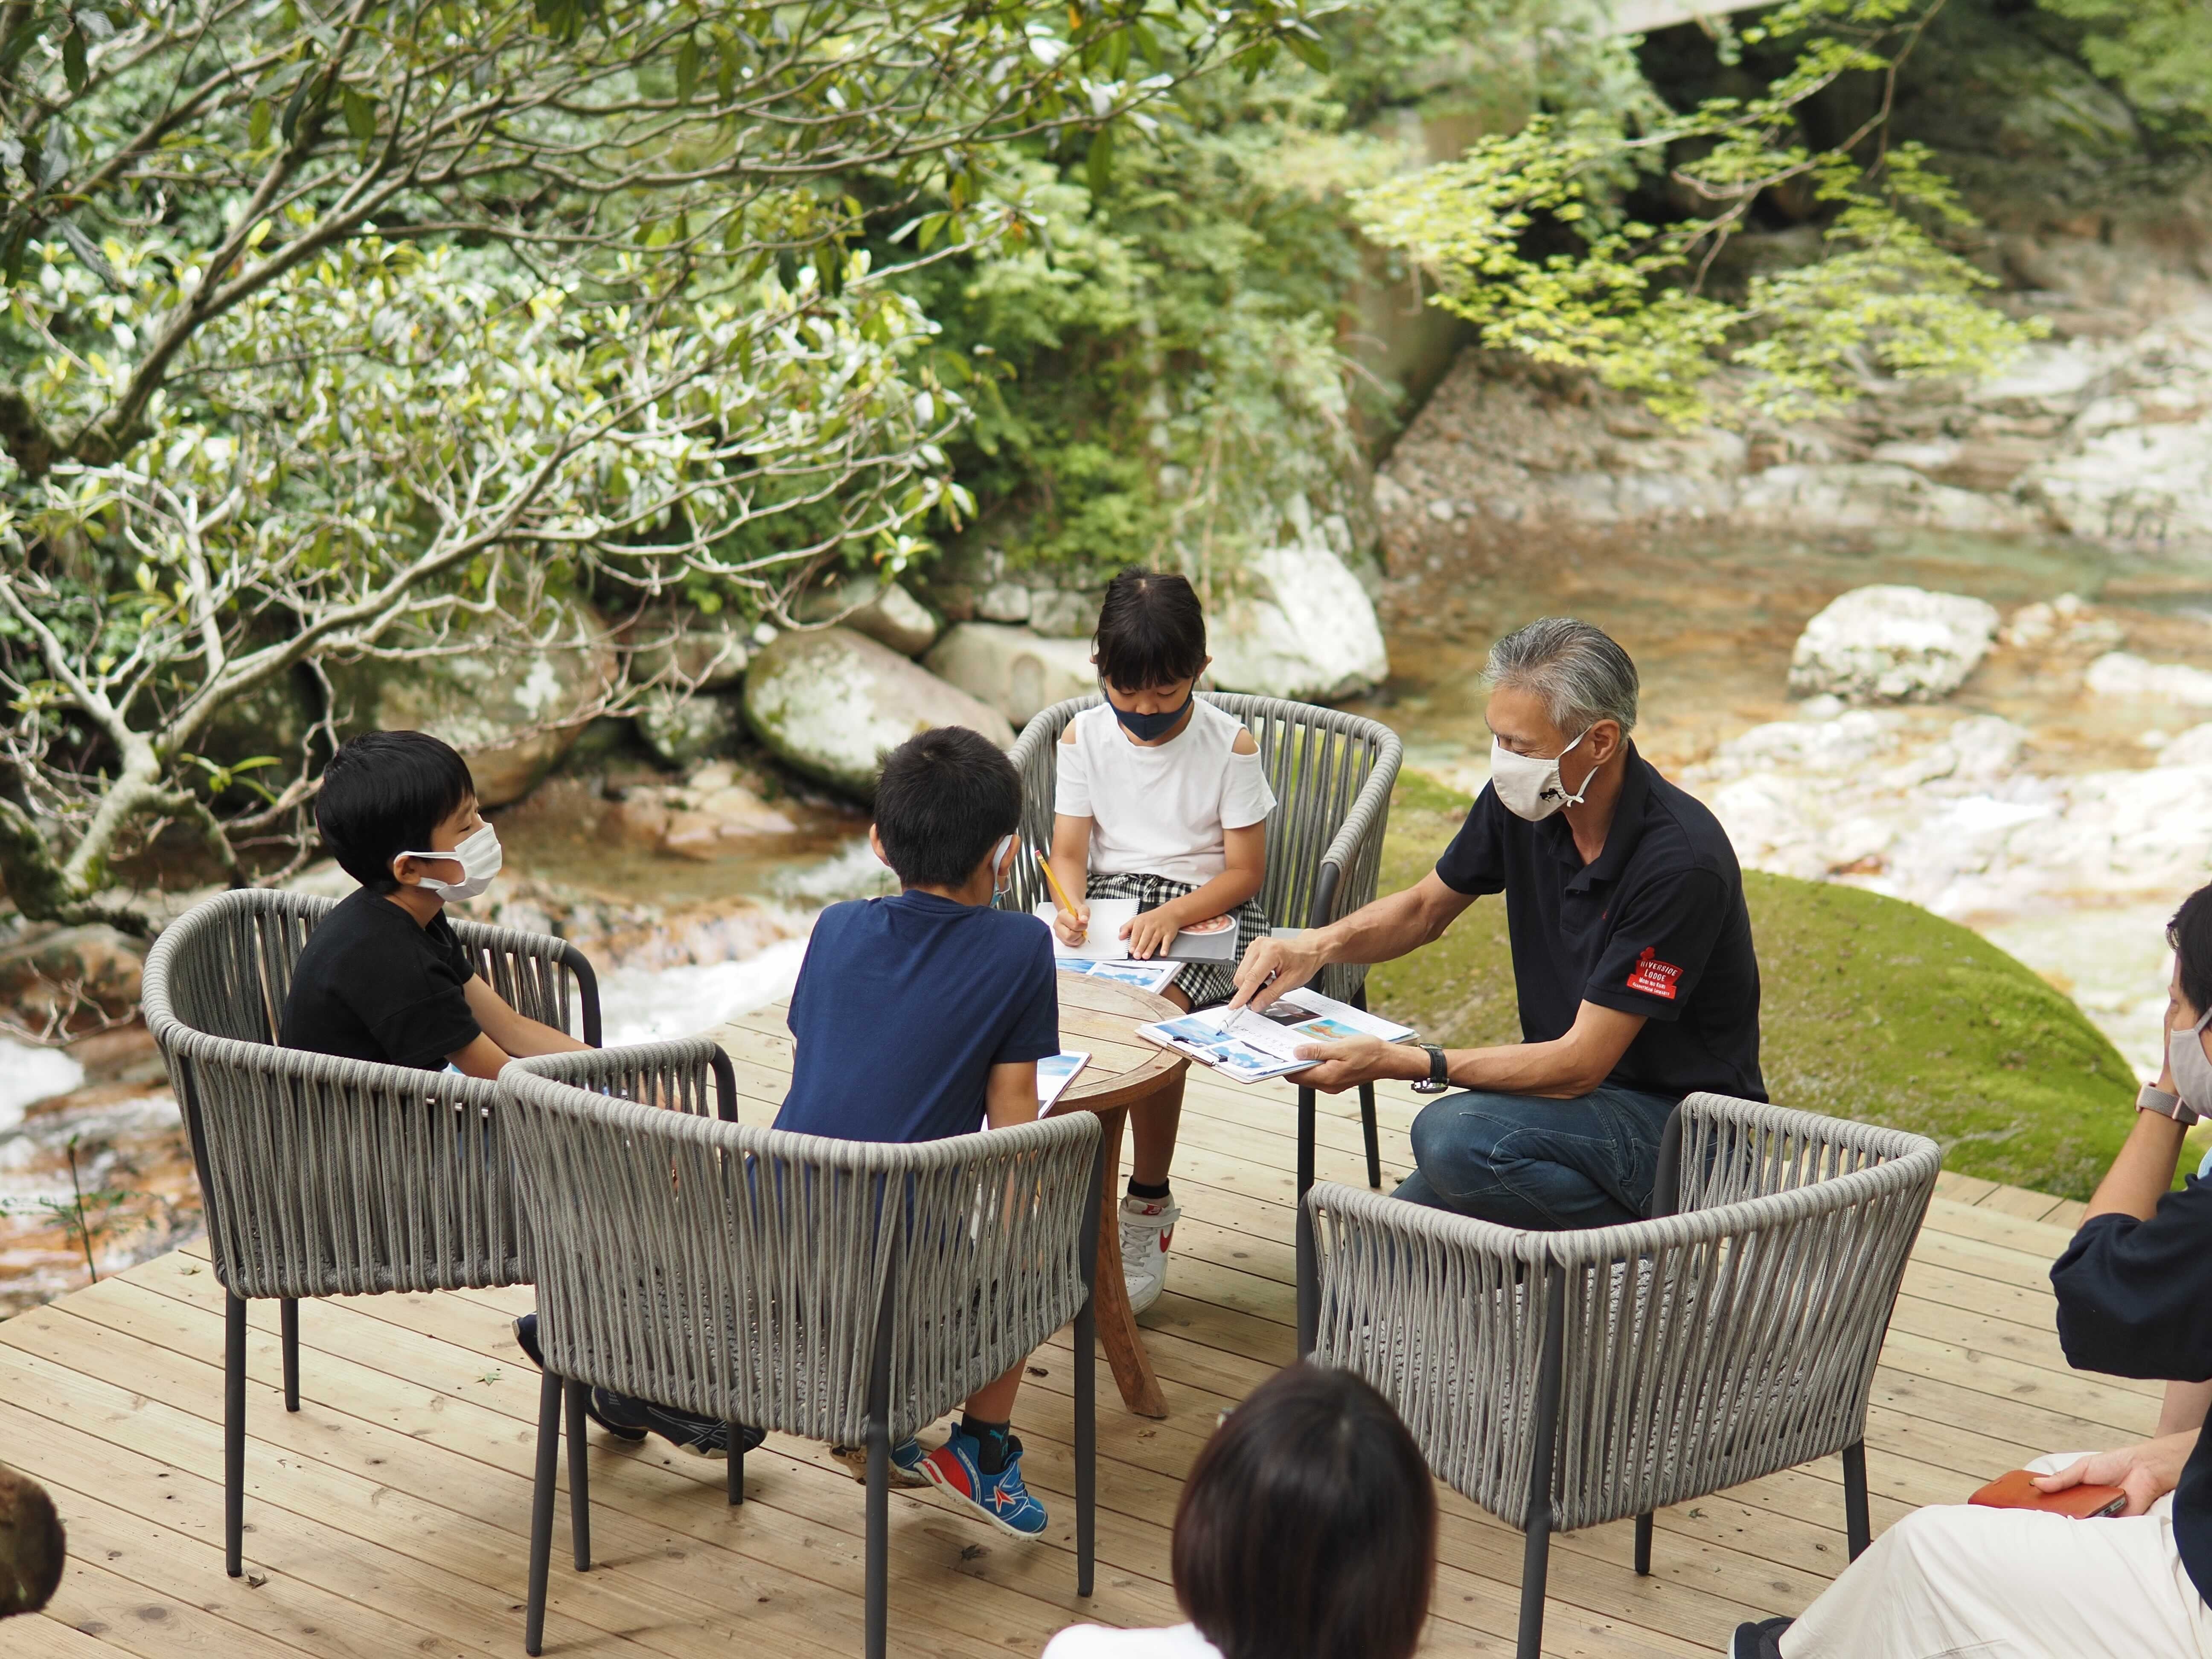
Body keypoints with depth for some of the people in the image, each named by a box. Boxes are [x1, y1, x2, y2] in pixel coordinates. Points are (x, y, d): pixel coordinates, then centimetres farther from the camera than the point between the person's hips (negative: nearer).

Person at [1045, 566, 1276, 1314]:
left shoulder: (1230, 746, -4)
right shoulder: (1084, 737, 7)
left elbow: (1244, 870, -4)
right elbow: (1068, 851, 5)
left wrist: (1172, 915, -22)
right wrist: (1071, 905, -18)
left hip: (1207, 907, -3)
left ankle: (1149, 1204, -14)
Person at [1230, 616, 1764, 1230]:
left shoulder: (1681, 860, -26)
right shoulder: (1520, 802, -4)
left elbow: (1579, 1063, -26)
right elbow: (1425, 907, 15)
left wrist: (1397, 1062, -29)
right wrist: (1319, 945, -6)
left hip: (1678, 1123, -8)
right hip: (1572, 1087, 8)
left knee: (1453, 1136, -32)